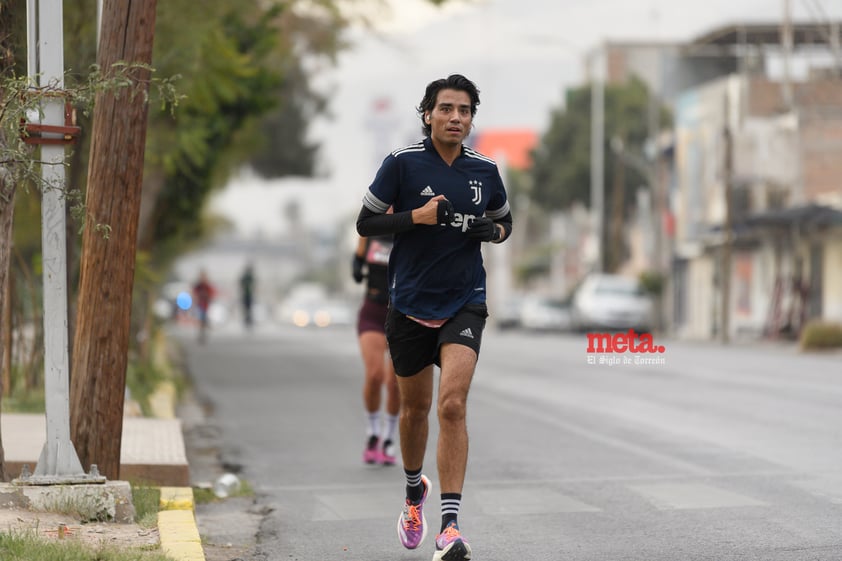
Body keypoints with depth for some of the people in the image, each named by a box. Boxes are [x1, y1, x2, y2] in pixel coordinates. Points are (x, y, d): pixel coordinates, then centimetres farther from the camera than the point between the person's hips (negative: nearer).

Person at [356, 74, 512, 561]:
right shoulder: (402, 163, -5)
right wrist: (417, 217, -17)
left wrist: (493, 231, -4)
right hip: (411, 302, 0)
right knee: (415, 407, 14)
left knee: (452, 405, -17)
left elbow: (505, 221, 19)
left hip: (464, 304, 0)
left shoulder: (485, 170, 3)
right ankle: (415, 490, 43)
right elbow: (365, 223, -2)